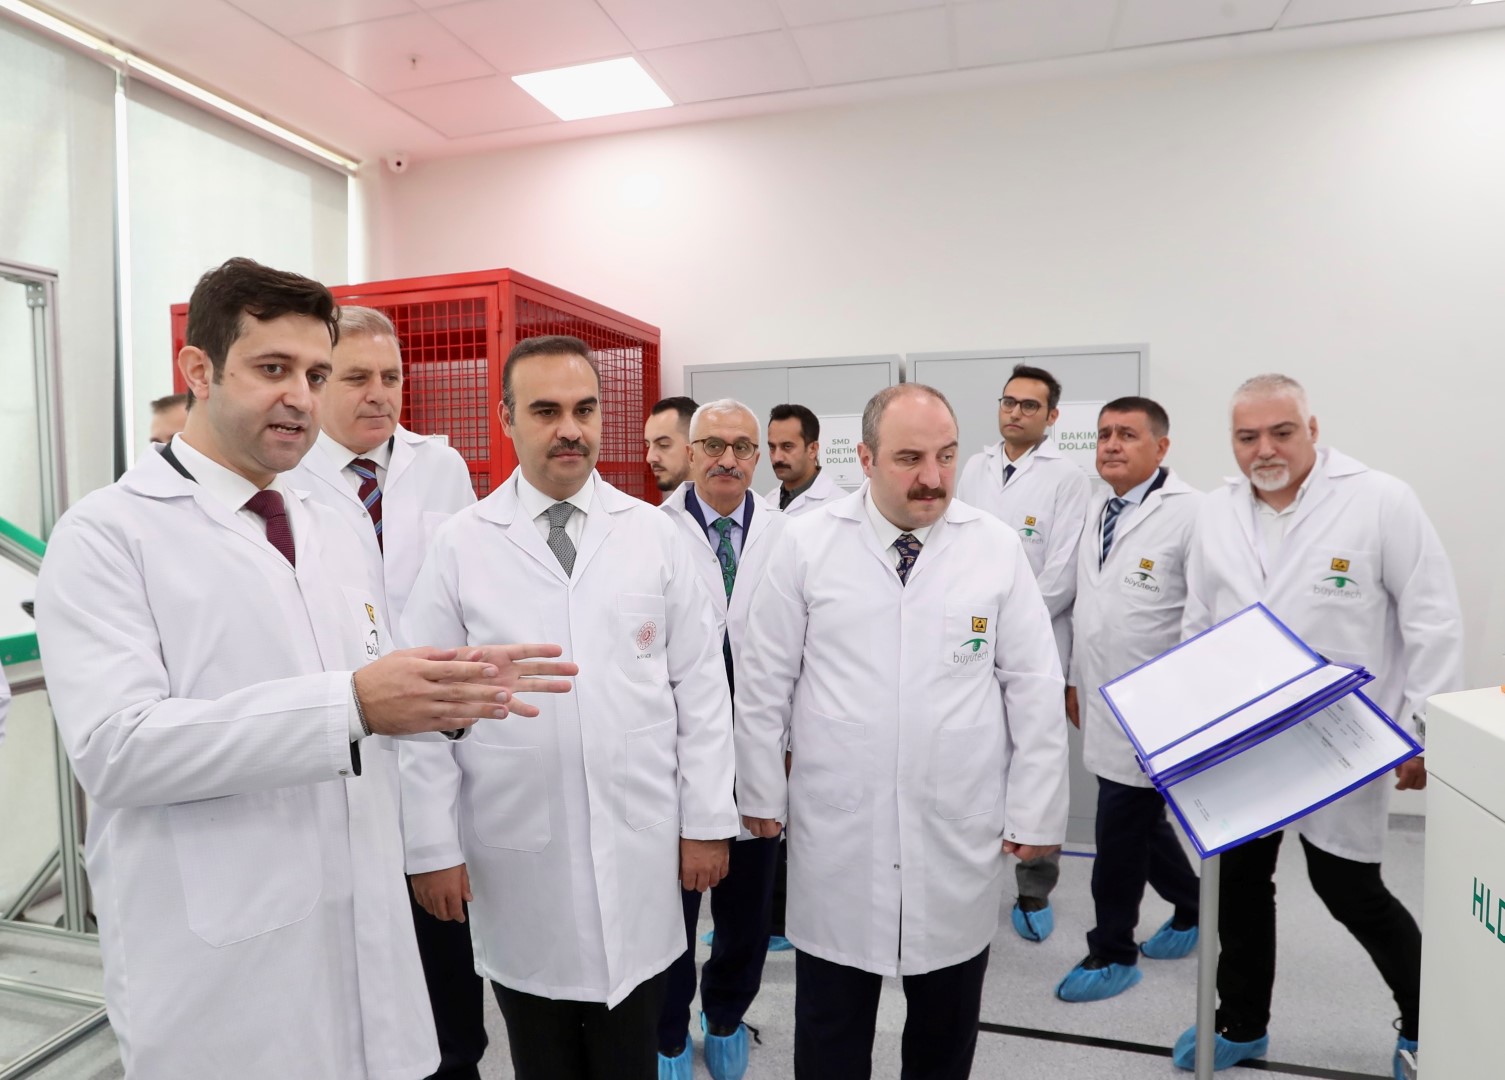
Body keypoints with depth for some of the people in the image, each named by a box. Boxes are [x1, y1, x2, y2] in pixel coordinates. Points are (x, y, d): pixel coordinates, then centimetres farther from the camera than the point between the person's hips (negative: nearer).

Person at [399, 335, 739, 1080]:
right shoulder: (459, 545, -3)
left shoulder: (655, 534, -1)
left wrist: (707, 819, -1)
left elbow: (700, 684, 0)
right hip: (517, 858, 0)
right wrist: (432, 845, -2)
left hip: (640, 850, 1)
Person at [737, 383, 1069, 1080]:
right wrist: (762, 794, 3)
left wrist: (1034, 814, 1)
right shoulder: (806, 544, -6)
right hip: (836, 831, 0)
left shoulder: (997, 547, -4)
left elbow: (1036, 690, 0)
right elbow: (764, 681, 0)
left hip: (959, 835, 1)